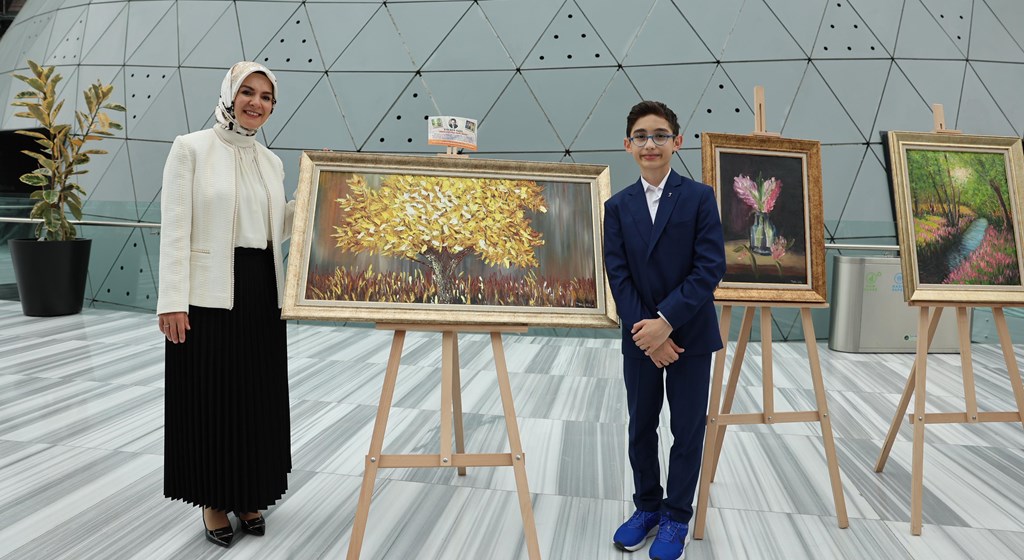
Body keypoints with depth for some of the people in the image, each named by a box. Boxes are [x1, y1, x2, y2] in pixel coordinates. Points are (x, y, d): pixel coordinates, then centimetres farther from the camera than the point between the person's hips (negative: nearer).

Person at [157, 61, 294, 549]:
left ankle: (248, 494, 28)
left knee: (259, 396, 11)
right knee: (210, 395, 4)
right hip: (209, 294, -5)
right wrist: (172, 300, -15)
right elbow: (175, 229, -9)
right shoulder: (191, 148, -3)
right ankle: (214, 499, 22)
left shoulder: (271, 161, 12)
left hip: (262, 293, 5)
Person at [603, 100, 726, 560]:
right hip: (639, 336, 3)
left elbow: (710, 268, -12)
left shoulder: (700, 197, -5)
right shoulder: (617, 206, 3)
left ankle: (677, 517, 25)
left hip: (690, 334, -2)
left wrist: (666, 321, -20)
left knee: (687, 430, 8)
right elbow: (618, 275, -3)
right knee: (641, 426, 13)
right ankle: (647, 507, 32)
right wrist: (645, 331, -14)